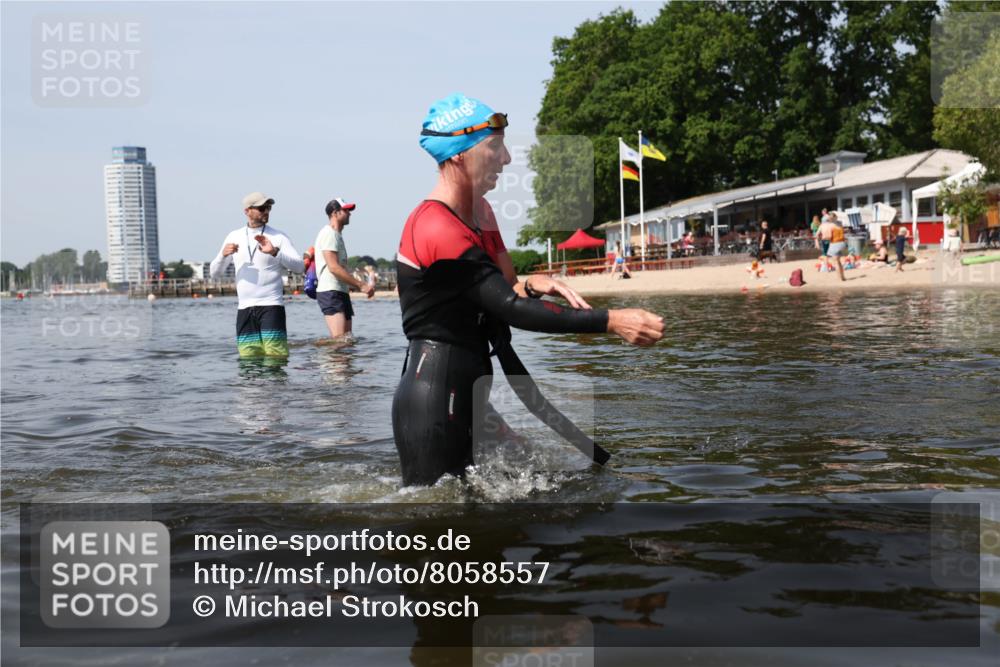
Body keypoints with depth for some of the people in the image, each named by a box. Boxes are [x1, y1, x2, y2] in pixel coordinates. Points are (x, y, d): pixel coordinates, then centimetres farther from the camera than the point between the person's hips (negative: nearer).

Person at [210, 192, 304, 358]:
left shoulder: (278, 238, 1)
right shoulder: (234, 237, 12)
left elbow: (299, 266, -10)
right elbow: (214, 274, 13)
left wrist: (275, 252, -24)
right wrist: (223, 255, -7)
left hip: (271, 306, -4)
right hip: (244, 308, 4)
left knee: (275, 356, -11)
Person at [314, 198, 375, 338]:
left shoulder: (337, 235, 23)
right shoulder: (329, 233, -8)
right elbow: (334, 268, -18)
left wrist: (362, 286, 13)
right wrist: (361, 286, -17)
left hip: (342, 292, 10)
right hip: (330, 292, -10)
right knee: (339, 339, -21)